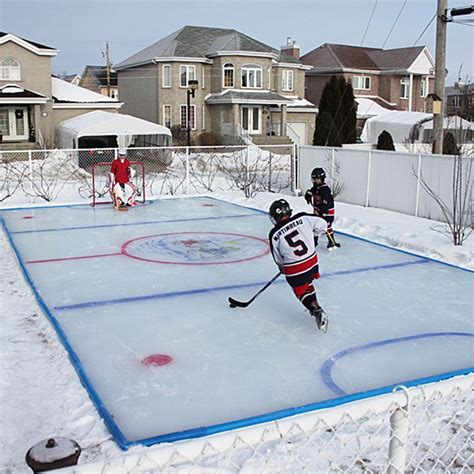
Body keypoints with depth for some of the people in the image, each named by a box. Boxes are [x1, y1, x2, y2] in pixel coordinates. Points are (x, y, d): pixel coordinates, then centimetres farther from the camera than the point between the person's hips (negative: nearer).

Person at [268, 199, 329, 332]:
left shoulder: (274, 234, -10)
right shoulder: (302, 218, -9)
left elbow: (277, 258, 3)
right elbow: (321, 224, -2)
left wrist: (282, 266, 25)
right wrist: (311, 236, 16)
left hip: (295, 270, -3)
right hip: (312, 261, 4)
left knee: (301, 292, 18)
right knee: (308, 284, 31)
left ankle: (317, 311, 0)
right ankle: (314, 308, 35)